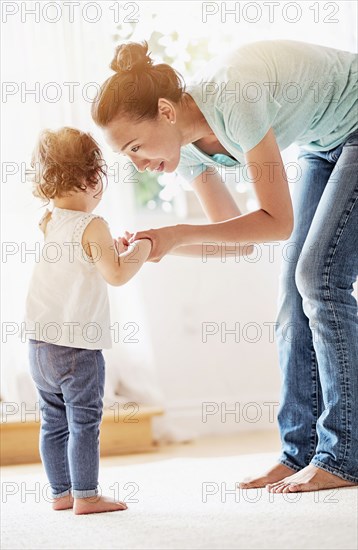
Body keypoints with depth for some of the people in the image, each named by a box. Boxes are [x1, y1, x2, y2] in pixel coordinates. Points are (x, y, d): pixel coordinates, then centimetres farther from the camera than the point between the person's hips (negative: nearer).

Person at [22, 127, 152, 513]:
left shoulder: (48, 225, 9)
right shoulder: (92, 226, -13)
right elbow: (116, 275, -14)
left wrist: (113, 250, 19)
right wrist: (141, 250, 0)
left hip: (39, 341, 8)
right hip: (77, 344, -8)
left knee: (54, 422, 13)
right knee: (84, 422, -2)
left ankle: (61, 492, 20)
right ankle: (86, 495, -1)